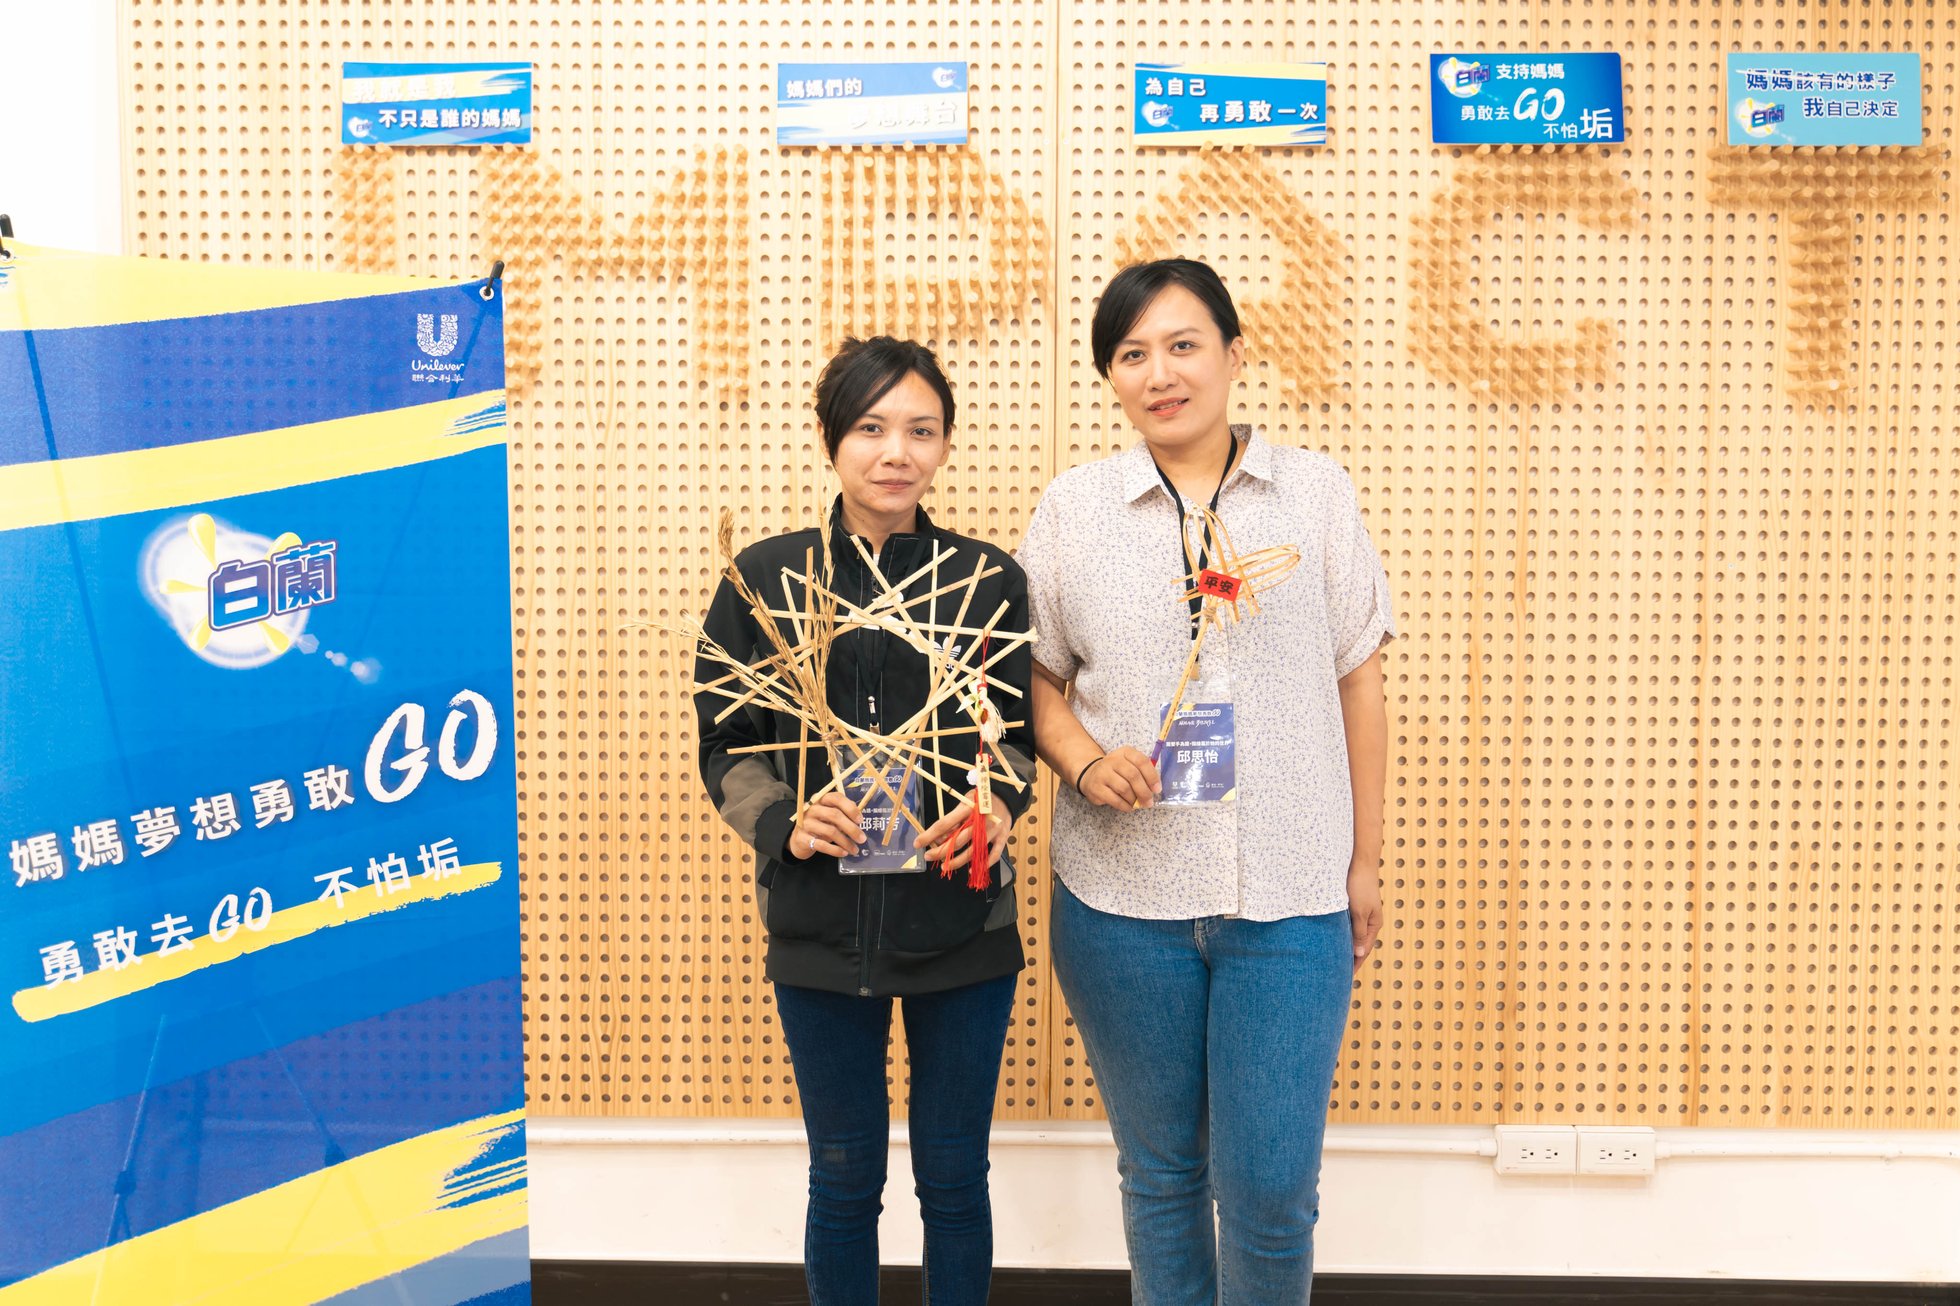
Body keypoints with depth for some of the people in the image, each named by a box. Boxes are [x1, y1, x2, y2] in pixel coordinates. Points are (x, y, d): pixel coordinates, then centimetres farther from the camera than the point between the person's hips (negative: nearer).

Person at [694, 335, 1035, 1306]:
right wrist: (783, 819, -17)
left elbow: (1018, 734, 4)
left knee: (954, 1177, 11)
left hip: (963, 924, 0)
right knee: (844, 1180, 12)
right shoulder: (763, 579, -1)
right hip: (821, 926, 0)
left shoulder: (990, 580, 1)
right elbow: (725, 747, 2)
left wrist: (999, 800, -18)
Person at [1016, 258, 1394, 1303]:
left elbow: (1357, 682, 6)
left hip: (1290, 895, -1)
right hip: (1122, 896, 1)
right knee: (1160, 1172, 14)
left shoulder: (1315, 491, 3)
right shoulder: (1072, 509, 3)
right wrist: (1084, 759, -13)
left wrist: (1364, 861, 6)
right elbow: (1036, 681, 8)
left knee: (1270, 1184, -1)